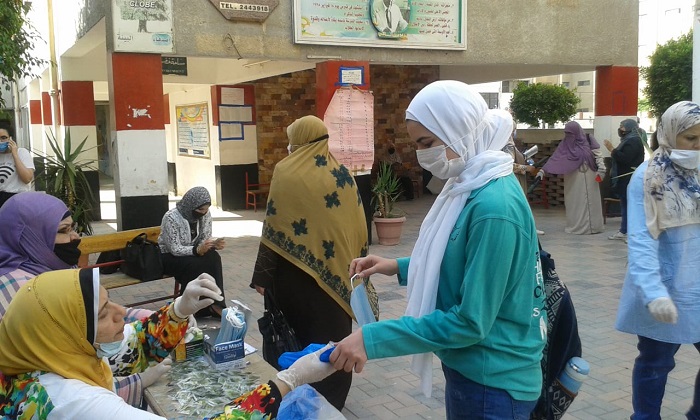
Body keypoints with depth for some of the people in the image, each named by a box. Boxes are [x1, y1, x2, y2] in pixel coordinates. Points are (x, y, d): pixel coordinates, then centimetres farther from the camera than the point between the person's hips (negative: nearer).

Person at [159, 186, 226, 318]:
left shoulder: (205, 214, -9)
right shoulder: (171, 217, -26)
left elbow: (204, 240, -2)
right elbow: (175, 249, -27)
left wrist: (214, 244, -25)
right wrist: (197, 250, -42)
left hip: (191, 253, 5)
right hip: (168, 256, -5)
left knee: (213, 258, -25)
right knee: (195, 265, -33)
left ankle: (215, 304, -22)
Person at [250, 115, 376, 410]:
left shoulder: (285, 172, -9)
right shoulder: (342, 174, 1)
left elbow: (273, 228, -11)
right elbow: (357, 226, 4)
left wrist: (262, 275, -6)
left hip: (295, 273, -2)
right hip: (335, 271, 3)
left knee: (299, 335, 13)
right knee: (332, 336, 14)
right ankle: (331, 400, 23)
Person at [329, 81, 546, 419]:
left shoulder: (494, 207, -27)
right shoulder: (474, 187, 3)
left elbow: (470, 321, -26)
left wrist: (372, 339, -25)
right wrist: (398, 267, 3)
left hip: (493, 384, -9)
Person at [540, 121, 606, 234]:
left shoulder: (589, 140, -2)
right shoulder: (565, 144, 1)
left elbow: (598, 155, -1)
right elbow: (555, 158, -3)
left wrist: (601, 169, -12)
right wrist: (544, 170, -12)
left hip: (589, 177, -1)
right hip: (573, 179, 1)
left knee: (591, 201, 4)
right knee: (575, 202, 1)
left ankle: (593, 225, 10)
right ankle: (576, 226, 6)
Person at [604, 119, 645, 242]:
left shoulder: (634, 141, -14)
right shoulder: (628, 140, 18)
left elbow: (624, 159, -26)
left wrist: (611, 149, -21)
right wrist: (613, 170, 17)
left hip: (630, 180, -11)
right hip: (625, 179, 11)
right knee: (625, 205, 13)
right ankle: (623, 231, 18)